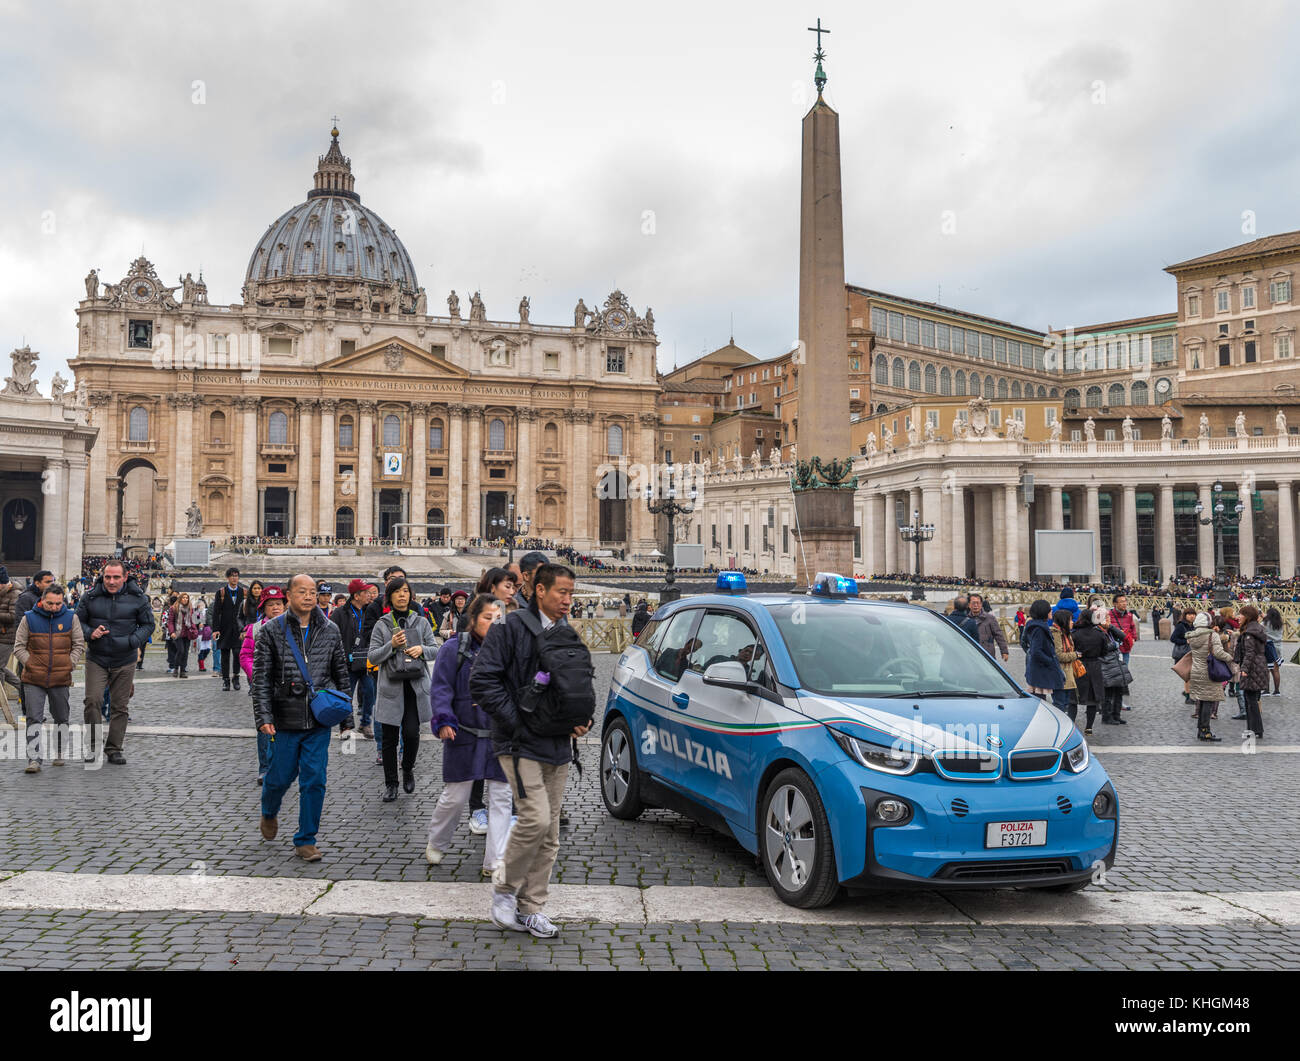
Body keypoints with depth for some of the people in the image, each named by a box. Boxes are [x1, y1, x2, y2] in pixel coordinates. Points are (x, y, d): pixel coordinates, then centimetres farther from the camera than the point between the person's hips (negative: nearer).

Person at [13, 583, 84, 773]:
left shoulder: (71, 618, 1)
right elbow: (19, 647, 3)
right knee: (34, 719, -5)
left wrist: (69, 665, -3)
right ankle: (33, 760, -5)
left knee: (61, 718, 12)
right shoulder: (29, 619, -2)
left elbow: (79, 645, 7)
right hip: (33, 680, -1)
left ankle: (60, 754, 27)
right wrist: (30, 664, -7)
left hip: (61, 679, 1)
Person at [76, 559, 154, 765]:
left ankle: (114, 749, 17)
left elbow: (148, 624, 4)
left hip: (124, 662, 0)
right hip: (96, 659, 0)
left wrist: (132, 641, -12)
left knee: (120, 706, 5)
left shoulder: (137, 598, -2)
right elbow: (78, 621, 10)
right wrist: (90, 633, -11)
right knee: (92, 701, -11)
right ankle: (93, 744, 7)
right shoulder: (90, 597, -1)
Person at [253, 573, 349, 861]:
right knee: (281, 776, 10)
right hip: (285, 719, -2)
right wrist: (263, 716, -11)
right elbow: (261, 678, -4)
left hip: (319, 720, 2)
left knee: (314, 780, 0)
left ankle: (305, 841, 13)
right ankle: (269, 814, 43)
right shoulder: (272, 631, -2)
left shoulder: (330, 631, 5)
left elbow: (341, 673, 13)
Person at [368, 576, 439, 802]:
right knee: (390, 737, 3)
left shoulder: (421, 622, 8)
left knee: (411, 733, -6)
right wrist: (391, 645, -17)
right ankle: (390, 783, 17)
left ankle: (408, 770, 23)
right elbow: (373, 657, -1)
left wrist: (422, 649, -12)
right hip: (391, 686, 0)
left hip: (416, 685, 1)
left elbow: (435, 648, 9)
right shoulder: (382, 624, 4)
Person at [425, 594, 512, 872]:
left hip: (500, 738, 3)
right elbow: (441, 688, -6)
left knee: (501, 798, 2)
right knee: (454, 797, 5)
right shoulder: (455, 648, -4)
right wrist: (444, 721, -17)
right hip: (464, 735, -3)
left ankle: (494, 862, 9)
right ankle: (435, 844, 32)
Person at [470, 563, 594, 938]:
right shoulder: (511, 628, -9)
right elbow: (482, 679, -14)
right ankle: (504, 889, 8)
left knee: (549, 833, 8)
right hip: (520, 743, -7)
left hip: (557, 746, 7)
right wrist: (516, 720, -16)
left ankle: (531, 908, 20)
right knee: (535, 818, -16)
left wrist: (582, 719, 5)